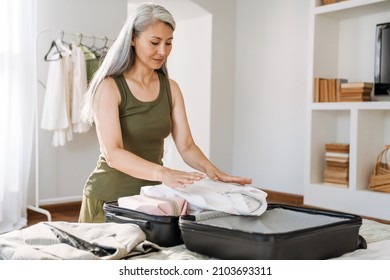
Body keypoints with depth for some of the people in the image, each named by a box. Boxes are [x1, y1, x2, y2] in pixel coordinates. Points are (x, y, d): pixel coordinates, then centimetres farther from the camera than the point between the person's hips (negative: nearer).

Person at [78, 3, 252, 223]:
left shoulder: (171, 88, 3)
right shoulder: (109, 87, -14)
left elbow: (186, 146, -2)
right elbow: (113, 154, -25)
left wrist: (210, 169, -23)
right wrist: (163, 173, -39)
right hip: (110, 197, -4)